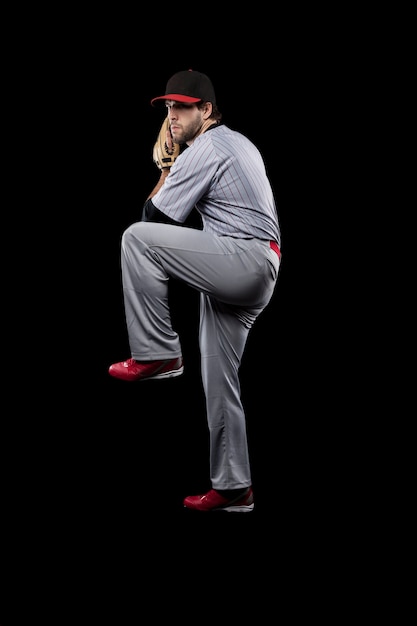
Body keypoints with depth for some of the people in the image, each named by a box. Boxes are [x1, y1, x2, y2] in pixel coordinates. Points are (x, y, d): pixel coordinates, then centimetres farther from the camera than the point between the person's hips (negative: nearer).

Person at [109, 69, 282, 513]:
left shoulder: (203, 151, -8)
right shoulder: (239, 143, 23)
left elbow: (155, 218, -7)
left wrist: (168, 166, 7)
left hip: (244, 259, -10)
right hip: (257, 277, 10)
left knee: (137, 237, -16)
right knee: (219, 380, 12)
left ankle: (157, 355, -12)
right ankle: (232, 488, 14)